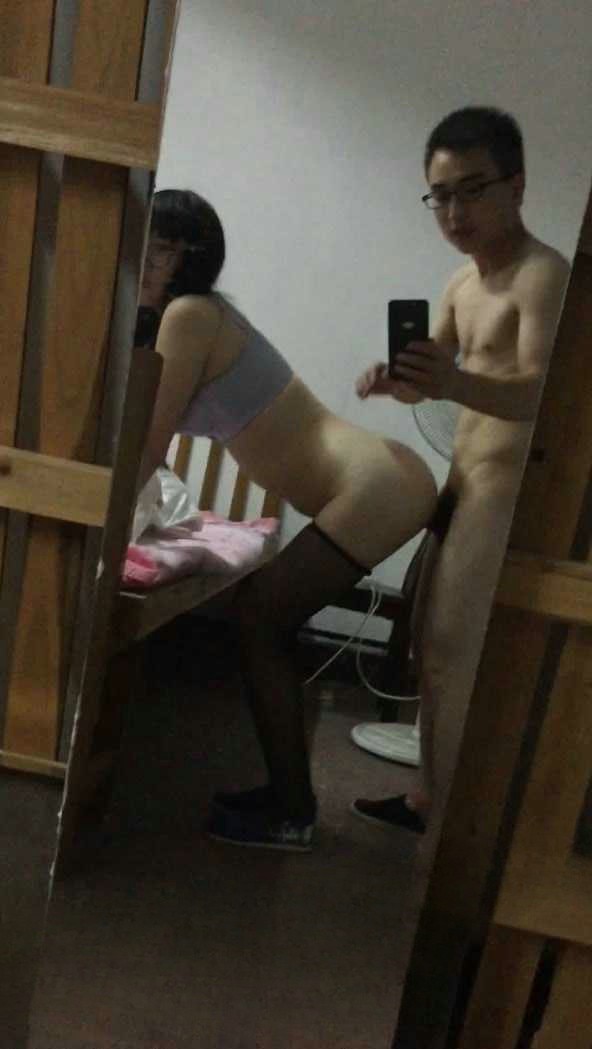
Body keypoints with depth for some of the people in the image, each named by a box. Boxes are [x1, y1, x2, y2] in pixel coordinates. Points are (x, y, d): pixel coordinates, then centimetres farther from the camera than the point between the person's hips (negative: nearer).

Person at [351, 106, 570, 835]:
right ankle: (430, 794, 26)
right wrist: (395, 380, -8)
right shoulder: (463, 283, 13)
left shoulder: (545, 275, -16)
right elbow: (430, 377, 16)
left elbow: (540, 393, -30)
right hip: (463, 483, 9)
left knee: (461, 656, -10)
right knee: (433, 646, 13)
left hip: (509, 491, -9)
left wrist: (455, 383, -49)